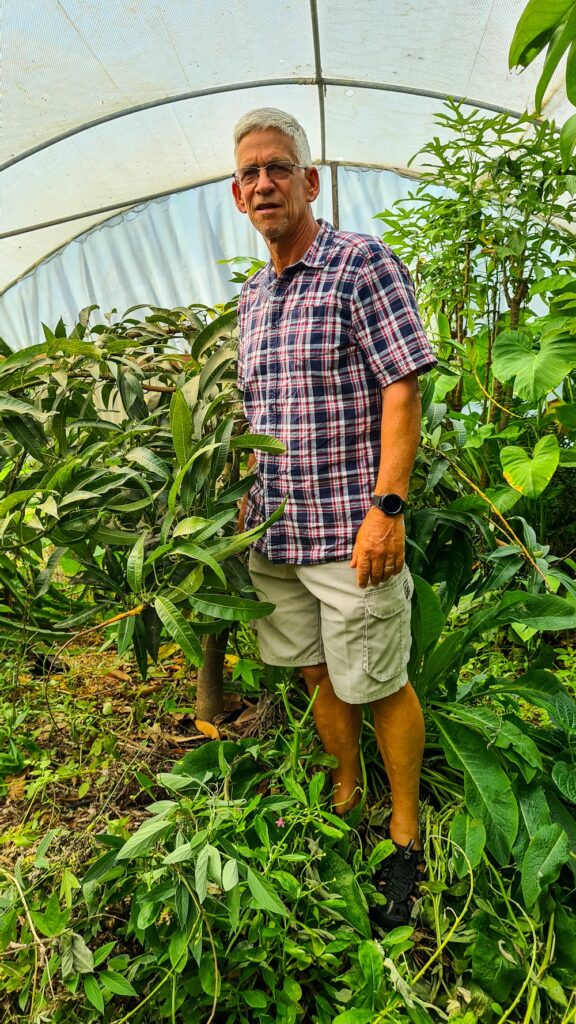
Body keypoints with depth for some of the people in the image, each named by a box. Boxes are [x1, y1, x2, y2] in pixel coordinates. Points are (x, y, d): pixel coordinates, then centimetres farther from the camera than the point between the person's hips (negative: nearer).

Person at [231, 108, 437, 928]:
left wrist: (387, 507, -19)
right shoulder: (252, 296, 15)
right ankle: (345, 797, 39)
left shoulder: (364, 264, -6)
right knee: (316, 674, 17)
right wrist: (248, 501, 17)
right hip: (275, 534, 7)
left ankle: (407, 836, 26)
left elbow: (402, 391, -13)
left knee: (379, 686, 5)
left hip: (349, 532, -6)